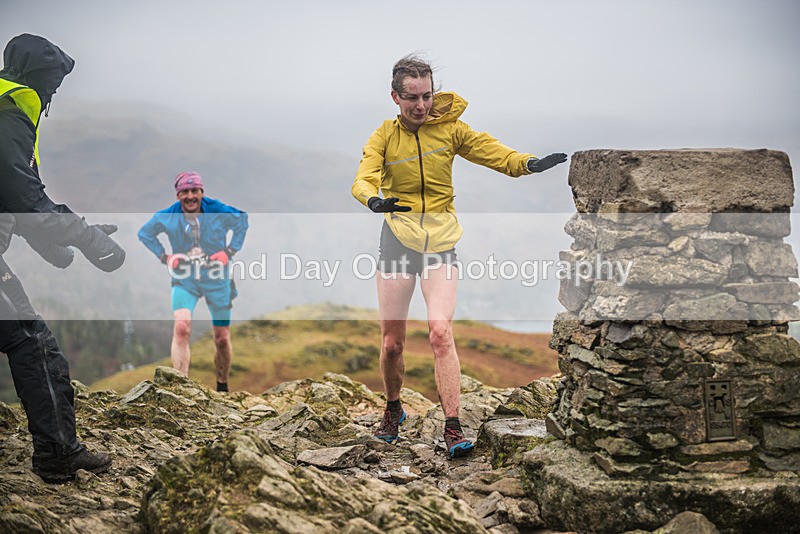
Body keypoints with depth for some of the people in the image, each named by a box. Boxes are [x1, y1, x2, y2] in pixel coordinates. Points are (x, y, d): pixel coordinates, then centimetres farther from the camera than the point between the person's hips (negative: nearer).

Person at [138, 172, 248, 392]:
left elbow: (242, 219, 10)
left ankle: (223, 385, 30)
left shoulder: (218, 211, -8)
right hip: (185, 279, 0)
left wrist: (230, 251, 0)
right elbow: (144, 233, 13)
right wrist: (164, 256, 0)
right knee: (181, 328, -24)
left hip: (217, 279, 0)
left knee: (222, 339, 6)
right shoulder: (167, 217, -4)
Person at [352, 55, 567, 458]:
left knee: (440, 332, -17)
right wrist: (373, 199, -38)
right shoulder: (384, 137, 0)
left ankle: (453, 429, -12)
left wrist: (530, 163, -24)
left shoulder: (449, 127, 2)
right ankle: (393, 408, 32)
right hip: (397, 239, 1)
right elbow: (363, 179, -14)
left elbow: (494, 153, -3)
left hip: (440, 241, 0)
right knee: (392, 342, 5)